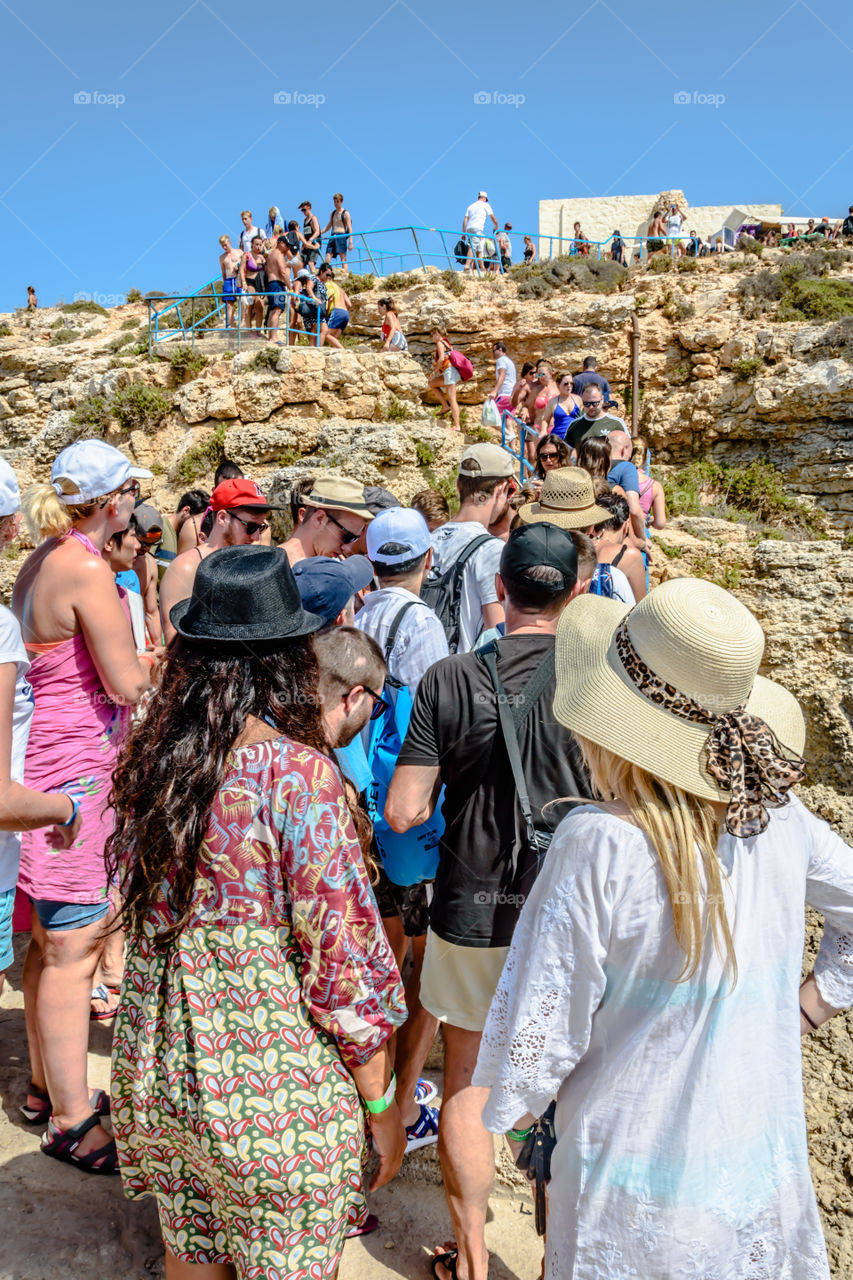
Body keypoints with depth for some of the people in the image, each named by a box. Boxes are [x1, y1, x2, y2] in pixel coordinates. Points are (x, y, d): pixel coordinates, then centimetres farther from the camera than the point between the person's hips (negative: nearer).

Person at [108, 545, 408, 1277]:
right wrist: (383, 1106, -8)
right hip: (275, 1083, -5)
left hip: (158, 1073, 6)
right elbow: (341, 957, -19)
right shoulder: (300, 773, -23)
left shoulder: (147, 759, -4)